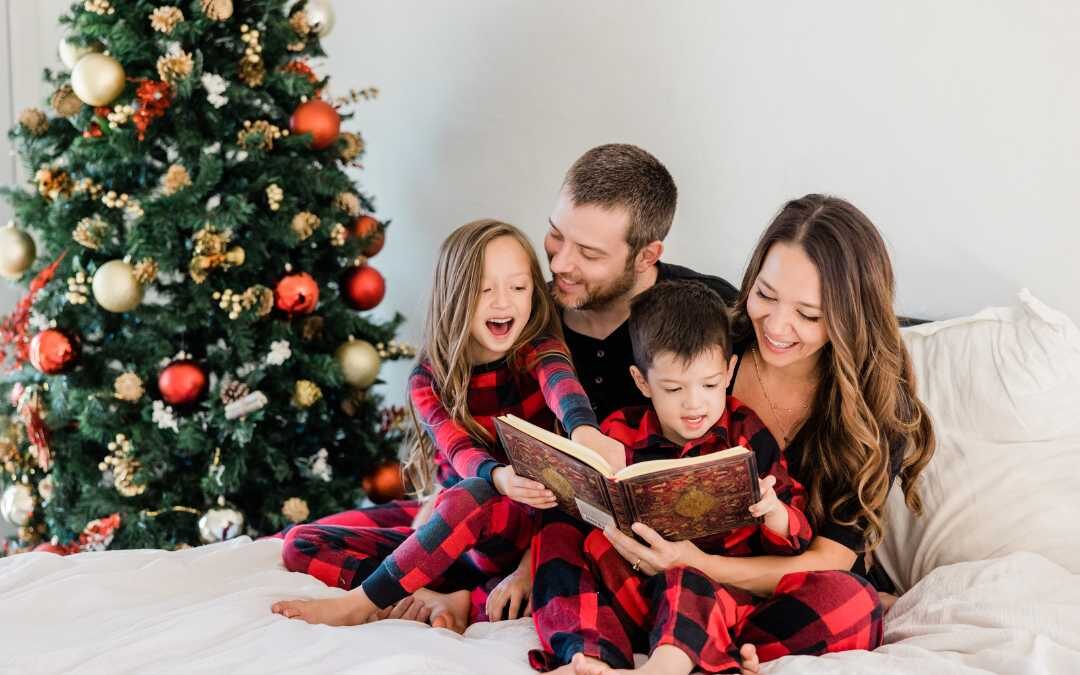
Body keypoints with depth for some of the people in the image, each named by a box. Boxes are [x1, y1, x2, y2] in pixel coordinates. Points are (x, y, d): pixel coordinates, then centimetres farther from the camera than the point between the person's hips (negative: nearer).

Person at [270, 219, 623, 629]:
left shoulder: (537, 352, -7)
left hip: (524, 525, -4)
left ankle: (364, 602, -25)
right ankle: (449, 598, -22)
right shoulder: (429, 379, -2)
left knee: (474, 495, -38)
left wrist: (584, 429, -57)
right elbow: (459, 449, -20)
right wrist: (497, 475, -45)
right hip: (444, 521, 4)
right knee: (301, 545, -7)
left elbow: (560, 384, -32)